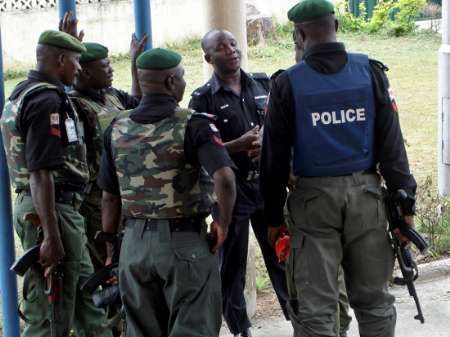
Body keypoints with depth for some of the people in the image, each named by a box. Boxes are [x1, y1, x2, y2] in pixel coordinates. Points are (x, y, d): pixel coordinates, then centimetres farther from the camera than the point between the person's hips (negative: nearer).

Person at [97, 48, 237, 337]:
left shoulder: (117, 130, 5)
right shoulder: (193, 125, -10)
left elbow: (110, 197, 8)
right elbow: (224, 178, -24)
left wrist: (109, 248, 16)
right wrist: (223, 223, -9)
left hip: (135, 241, 5)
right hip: (185, 241, -5)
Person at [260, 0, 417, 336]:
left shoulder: (288, 83, -4)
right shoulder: (371, 71, 0)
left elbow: (275, 157, -1)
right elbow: (391, 143, -1)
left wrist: (274, 216, 7)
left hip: (314, 198, -2)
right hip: (365, 193, 2)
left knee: (314, 306, 2)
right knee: (374, 298, 13)